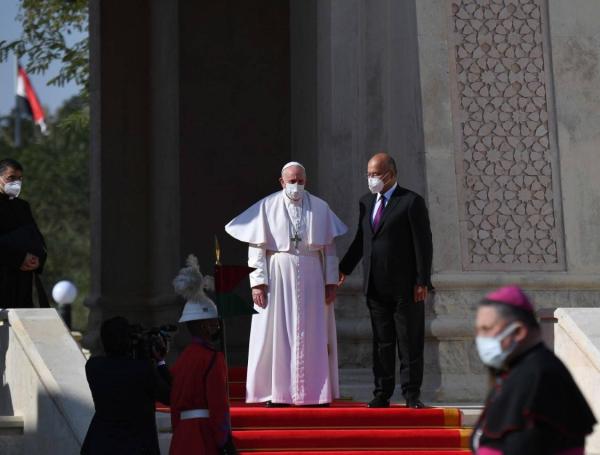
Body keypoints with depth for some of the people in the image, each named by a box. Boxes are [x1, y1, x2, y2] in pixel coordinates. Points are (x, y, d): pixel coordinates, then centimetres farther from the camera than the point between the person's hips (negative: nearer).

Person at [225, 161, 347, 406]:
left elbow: (329, 248, 7)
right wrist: (258, 281, -10)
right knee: (276, 332, -2)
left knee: (313, 334, 3)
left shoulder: (320, 208, 6)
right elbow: (257, 246, -3)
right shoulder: (267, 207, 0)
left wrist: (331, 281, 1)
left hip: (311, 277, 2)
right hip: (277, 275, -2)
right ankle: (276, 393, 2)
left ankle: (314, 391, 8)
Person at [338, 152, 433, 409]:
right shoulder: (366, 202, 13)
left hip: (405, 286, -6)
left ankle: (411, 394, 5)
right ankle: (382, 394, 12)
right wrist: (344, 269, 12)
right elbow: (360, 240, 19)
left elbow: (423, 243, -8)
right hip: (375, 286, 6)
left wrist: (422, 281, -13)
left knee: (410, 343, 0)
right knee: (381, 342, 8)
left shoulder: (411, 202, -6)